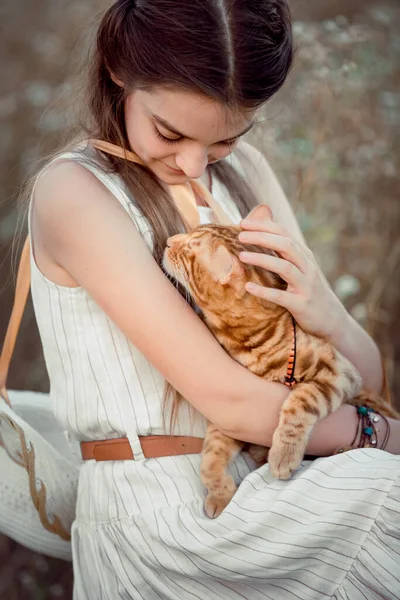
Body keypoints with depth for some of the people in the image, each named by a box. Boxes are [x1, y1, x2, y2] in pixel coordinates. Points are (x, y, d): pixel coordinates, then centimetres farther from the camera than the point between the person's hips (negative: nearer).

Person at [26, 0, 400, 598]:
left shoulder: (245, 171, 8)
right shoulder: (75, 193, -11)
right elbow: (231, 401, -17)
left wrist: (328, 319, -15)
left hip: (265, 491, 6)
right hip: (158, 522, -6)